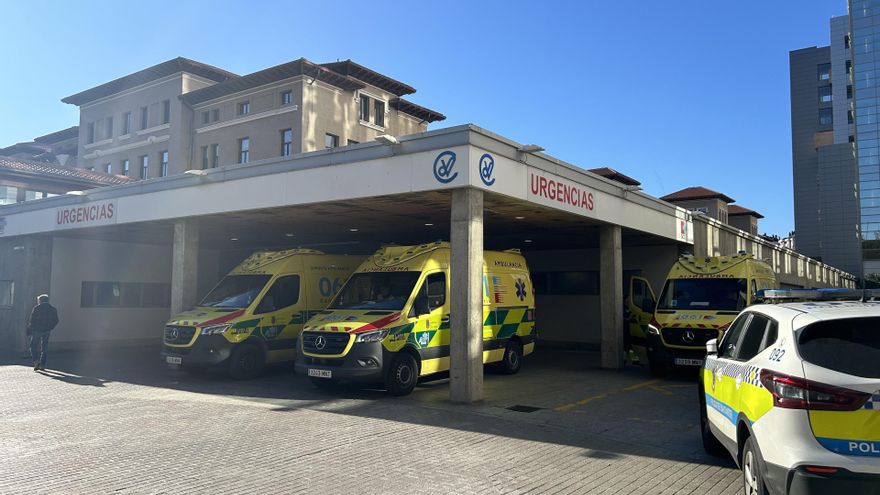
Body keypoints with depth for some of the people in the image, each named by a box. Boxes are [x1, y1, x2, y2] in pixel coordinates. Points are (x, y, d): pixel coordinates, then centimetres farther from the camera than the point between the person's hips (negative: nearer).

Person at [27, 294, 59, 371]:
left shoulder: (37, 308, -7)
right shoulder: (53, 309, 6)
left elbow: (31, 320, -9)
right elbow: (56, 321, 7)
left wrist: (29, 329, 1)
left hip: (37, 330, -4)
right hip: (47, 331, 4)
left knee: (33, 346, 7)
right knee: (44, 348, 9)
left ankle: (36, 361, -11)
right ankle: (42, 364, 8)